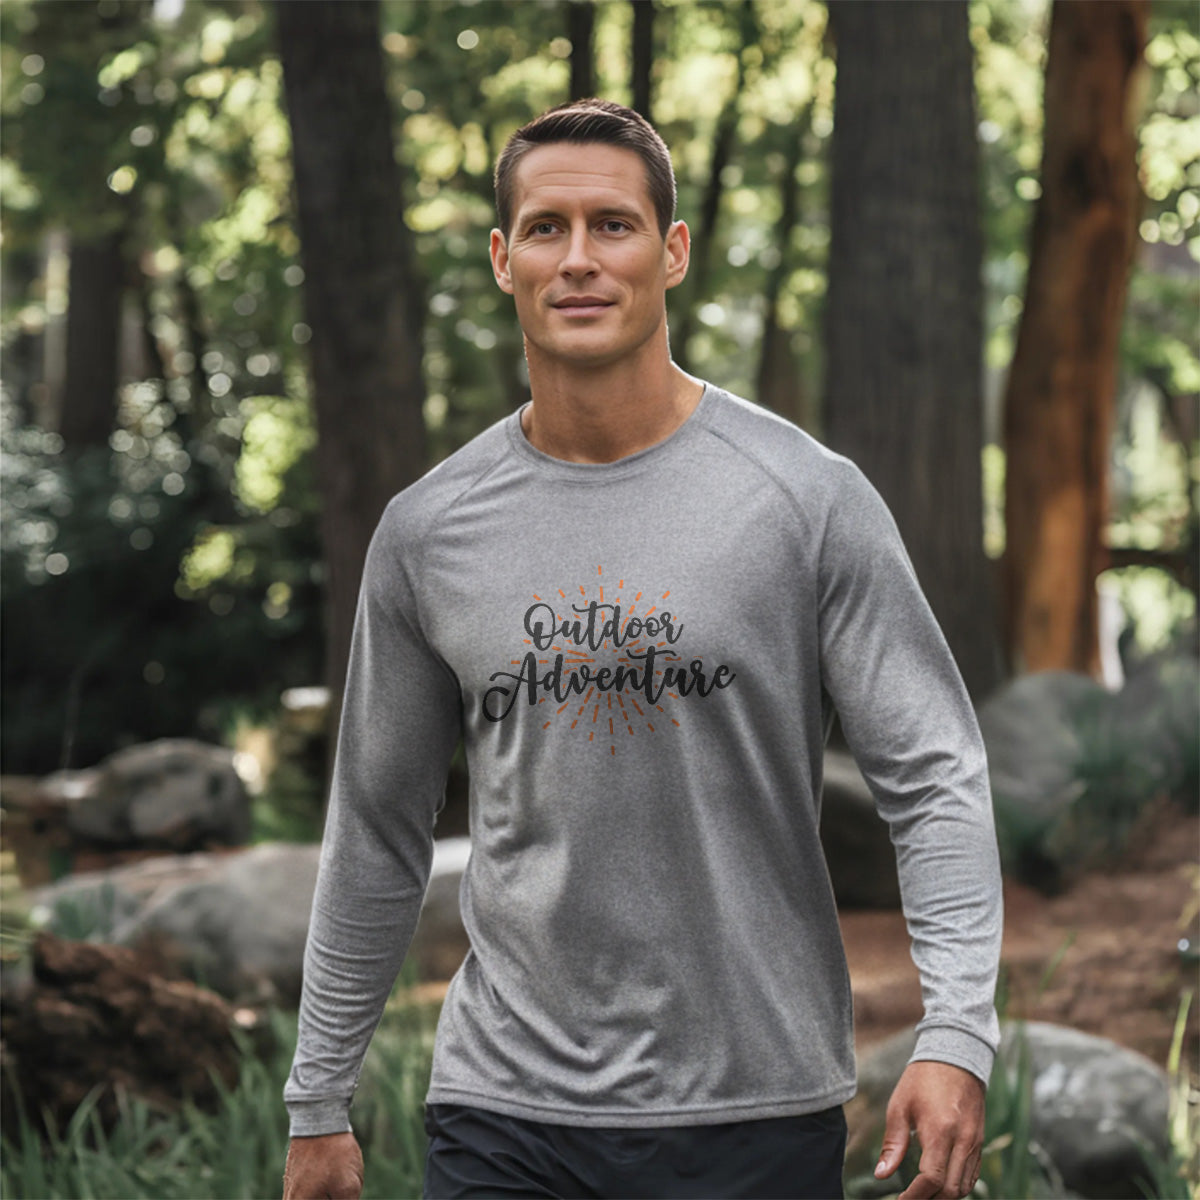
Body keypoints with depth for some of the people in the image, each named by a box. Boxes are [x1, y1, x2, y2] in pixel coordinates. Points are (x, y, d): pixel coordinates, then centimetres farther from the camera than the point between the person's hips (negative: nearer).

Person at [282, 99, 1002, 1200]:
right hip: (501, 1109, 2)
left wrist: (956, 1035, -18)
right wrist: (319, 1100, 14)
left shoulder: (807, 498, -4)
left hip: (753, 1111, -2)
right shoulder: (429, 531, 4)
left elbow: (934, 776, -6)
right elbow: (379, 832, 13)